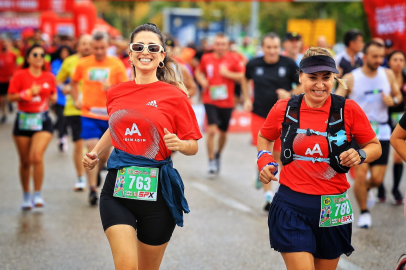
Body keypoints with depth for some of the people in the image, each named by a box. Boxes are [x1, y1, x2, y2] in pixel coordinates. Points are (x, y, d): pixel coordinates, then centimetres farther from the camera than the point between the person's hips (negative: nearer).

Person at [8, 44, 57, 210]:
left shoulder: (49, 77, 6)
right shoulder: (20, 75, -3)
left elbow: (53, 96, 20)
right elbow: (11, 97, -7)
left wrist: (53, 98, -3)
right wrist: (28, 92, -18)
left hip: (43, 121, 1)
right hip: (23, 120, 0)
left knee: (37, 156, -18)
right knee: (25, 162, 8)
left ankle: (38, 194, -6)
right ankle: (26, 196, 25)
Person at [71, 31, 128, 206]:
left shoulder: (116, 64, -2)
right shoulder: (83, 64, 2)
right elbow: (74, 81, 20)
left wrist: (112, 88, -20)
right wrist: (76, 100, 6)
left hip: (110, 115, 1)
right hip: (89, 114, -1)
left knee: (105, 152, 12)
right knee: (92, 150, -13)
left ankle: (97, 171, 44)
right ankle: (92, 189, -10)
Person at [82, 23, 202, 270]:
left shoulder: (175, 95, -4)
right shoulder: (116, 93, 6)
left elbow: (193, 146, 0)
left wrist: (178, 144, -21)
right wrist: (96, 153, 11)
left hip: (158, 188, -1)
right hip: (118, 185, 2)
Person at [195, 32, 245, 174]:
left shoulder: (233, 59, -4)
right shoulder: (206, 58, 0)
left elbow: (243, 76, -6)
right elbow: (198, 71, 18)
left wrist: (227, 73, -17)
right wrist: (202, 80, -1)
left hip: (227, 102, 1)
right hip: (210, 100, -1)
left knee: (223, 132, 13)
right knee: (212, 130, -16)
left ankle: (218, 154, 41)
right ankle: (211, 160, -3)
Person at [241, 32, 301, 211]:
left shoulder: (289, 64, -6)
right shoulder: (254, 65, 0)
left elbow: (303, 86, 1)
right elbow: (246, 80, 21)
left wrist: (290, 94, -16)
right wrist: (247, 99, 10)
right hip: (259, 115, 1)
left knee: (278, 154, 7)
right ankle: (268, 195, 3)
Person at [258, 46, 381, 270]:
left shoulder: (348, 110, -6)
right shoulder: (284, 109, -2)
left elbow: (375, 146, 5)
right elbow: (264, 136, 18)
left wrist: (361, 155, -16)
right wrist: (265, 161, 0)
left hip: (333, 208, 1)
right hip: (291, 207, -1)